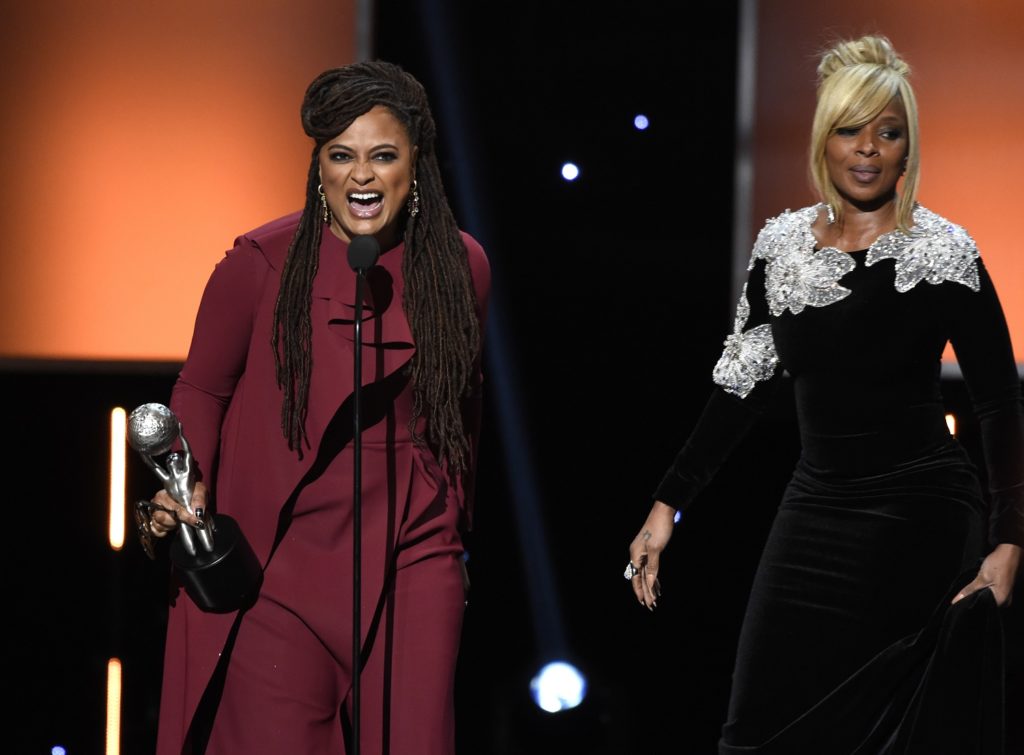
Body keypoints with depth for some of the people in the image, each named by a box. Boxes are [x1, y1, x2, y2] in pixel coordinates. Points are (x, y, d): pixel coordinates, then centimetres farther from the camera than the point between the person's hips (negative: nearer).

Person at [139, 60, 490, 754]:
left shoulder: (461, 267, 4)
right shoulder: (260, 263, -6)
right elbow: (202, 388, 4)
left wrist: (456, 534, 23)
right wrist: (186, 484, -14)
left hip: (413, 566, 2)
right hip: (282, 563, -2)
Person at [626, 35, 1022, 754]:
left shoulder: (941, 252, -8)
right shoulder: (782, 244, 6)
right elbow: (742, 385, 13)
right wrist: (667, 506, 10)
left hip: (919, 527, -5)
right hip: (814, 512, 5)